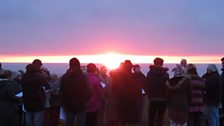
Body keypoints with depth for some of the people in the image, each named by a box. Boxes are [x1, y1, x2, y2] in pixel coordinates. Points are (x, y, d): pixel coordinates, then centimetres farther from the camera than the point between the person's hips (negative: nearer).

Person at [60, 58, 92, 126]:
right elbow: (88, 91, -11)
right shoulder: (83, 76, -12)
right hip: (80, 105, -3)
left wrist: (63, 103, 14)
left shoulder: (64, 76, -2)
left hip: (68, 105, 3)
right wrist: (85, 101, 6)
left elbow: (61, 92, 3)